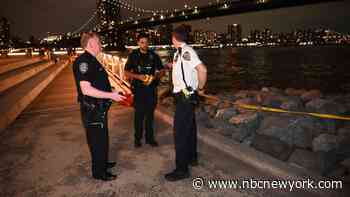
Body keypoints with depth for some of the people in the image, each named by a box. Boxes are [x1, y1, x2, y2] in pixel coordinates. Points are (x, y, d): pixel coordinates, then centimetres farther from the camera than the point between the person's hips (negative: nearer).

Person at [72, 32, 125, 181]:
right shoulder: (83, 61, -20)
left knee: (102, 138, 23)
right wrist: (110, 95, -26)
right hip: (92, 109, -10)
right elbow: (86, 89, -29)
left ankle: (103, 163, 42)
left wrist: (111, 92, 19)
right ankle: (99, 172, 22)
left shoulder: (92, 60, 12)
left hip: (99, 108, 10)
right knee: (97, 140, 5)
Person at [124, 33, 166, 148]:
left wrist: (156, 76, -12)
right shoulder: (133, 55, 1)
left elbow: (162, 70, 10)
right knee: (139, 114, 2)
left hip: (151, 88, 2)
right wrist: (138, 76, -16)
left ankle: (149, 137, 21)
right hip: (139, 89, -2)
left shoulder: (154, 55, 6)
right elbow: (126, 72, 1)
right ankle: (137, 138, 17)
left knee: (150, 114, 8)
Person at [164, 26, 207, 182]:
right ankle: (192, 158, 38)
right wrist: (173, 65, 33)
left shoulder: (185, 51, -19)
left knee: (180, 131, -5)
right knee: (189, 127, 20)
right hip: (186, 96, 10)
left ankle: (182, 169, 6)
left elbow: (202, 69, -29)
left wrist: (200, 88, -17)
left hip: (185, 96, -10)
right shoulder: (181, 52, 11)